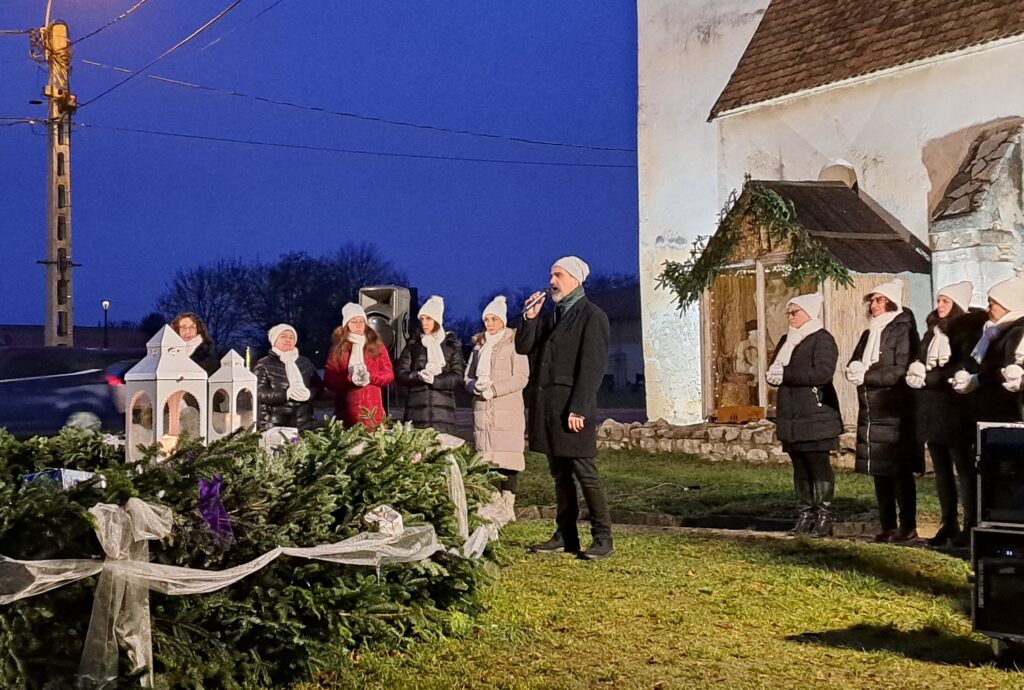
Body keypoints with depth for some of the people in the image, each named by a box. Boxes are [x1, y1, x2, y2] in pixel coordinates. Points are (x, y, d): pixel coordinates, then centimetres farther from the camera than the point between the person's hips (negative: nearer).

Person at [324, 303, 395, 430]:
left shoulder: (377, 346, 11)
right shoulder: (338, 348, 7)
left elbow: (389, 375, 6)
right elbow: (329, 381, 1)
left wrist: (370, 377, -13)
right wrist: (350, 378, -16)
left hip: (373, 409, 1)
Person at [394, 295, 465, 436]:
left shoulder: (451, 345, 9)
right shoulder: (413, 345, 13)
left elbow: (458, 377, 0)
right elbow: (400, 374, 5)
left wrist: (434, 379, -14)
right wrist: (419, 376, -13)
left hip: (443, 408, -1)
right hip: (417, 407, 1)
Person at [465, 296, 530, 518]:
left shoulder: (514, 344, 0)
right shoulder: (479, 345, 18)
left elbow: (521, 378, -7)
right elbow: (468, 376, 17)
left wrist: (493, 389, -13)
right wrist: (476, 386, -6)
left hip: (508, 410, -5)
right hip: (482, 410, 5)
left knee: (507, 458, -8)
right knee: (485, 458, 0)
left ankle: (507, 504, -6)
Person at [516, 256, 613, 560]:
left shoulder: (592, 316, -7)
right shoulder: (552, 315, 18)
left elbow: (593, 366, -14)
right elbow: (523, 347, 13)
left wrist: (578, 409, -19)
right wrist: (530, 317, -2)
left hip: (572, 409, -8)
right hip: (547, 407, 8)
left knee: (585, 474, -6)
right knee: (560, 475, 11)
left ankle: (603, 539, -1)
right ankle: (565, 536, 17)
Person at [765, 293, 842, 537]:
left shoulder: (822, 339, -5)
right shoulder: (786, 341, 19)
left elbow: (823, 373, -18)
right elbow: (774, 370, 18)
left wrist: (786, 374, -18)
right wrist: (773, 375, -8)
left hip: (816, 414, -7)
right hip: (791, 415, 7)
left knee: (819, 465, -4)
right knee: (800, 467, 7)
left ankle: (824, 517, -1)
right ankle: (804, 515, 11)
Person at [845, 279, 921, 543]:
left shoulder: (903, 331, -7)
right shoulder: (869, 334, 18)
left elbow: (901, 371, -15)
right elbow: (853, 364, 16)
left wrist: (867, 376, -13)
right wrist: (854, 369, -7)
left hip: (895, 412, -7)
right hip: (871, 412, 8)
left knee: (899, 471, -5)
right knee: (879, 471, 9)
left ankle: (907, 526, -1)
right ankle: (887, 526, 15)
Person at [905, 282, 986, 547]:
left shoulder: (968, 329, -5)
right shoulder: (934, 331, 18)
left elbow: (964, 367, -15)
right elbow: (918, 362, 15)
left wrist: (929, 378, -13)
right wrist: (917, 371, -8)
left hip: (956, 410, -8)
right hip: (932, 410, 8)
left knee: (964, 467, -5)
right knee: (941, 469, 9)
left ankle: (971, 526, -3)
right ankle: (949, 525, 14)